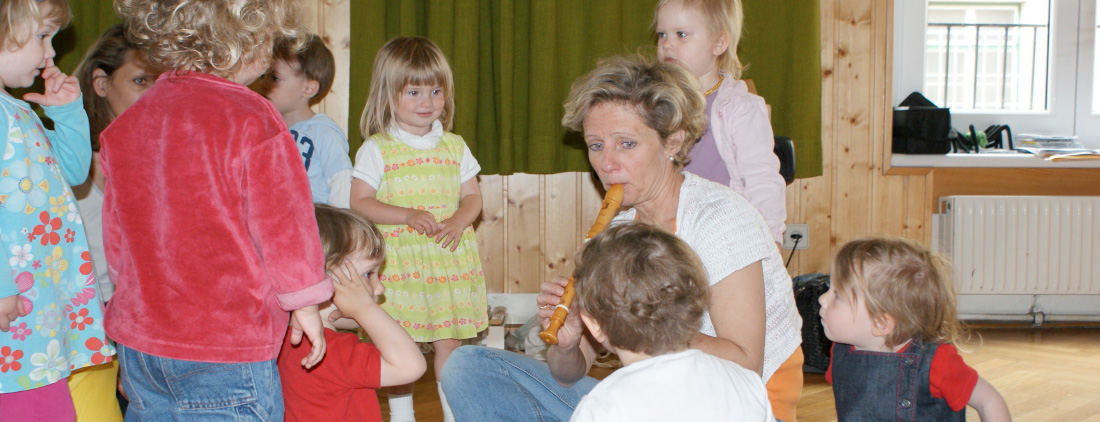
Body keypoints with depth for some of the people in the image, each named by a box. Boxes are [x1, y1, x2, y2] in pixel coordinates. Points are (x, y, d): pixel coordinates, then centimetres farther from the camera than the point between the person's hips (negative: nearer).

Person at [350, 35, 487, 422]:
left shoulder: (454, 147, 9)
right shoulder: (376, 149, -2)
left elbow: (472, 196, 12)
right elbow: (360, 203, -5)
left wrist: (459, 221, -10)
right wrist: (408, 216, -18)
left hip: (449, 260, 3)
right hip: (398, 264, -3)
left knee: (449, 341, 7)